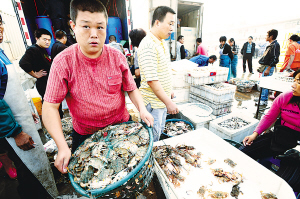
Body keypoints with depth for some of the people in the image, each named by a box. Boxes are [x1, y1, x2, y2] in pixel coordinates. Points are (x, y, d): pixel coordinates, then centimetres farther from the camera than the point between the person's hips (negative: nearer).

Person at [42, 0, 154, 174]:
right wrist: (63, 146, -21)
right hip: (85, 136, -1)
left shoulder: (117, 57, -11)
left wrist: (142, 109, -20)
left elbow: (131, 89, -2)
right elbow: (50, 106, -13)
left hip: (121, 127, 2)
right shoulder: (63, 63, -16)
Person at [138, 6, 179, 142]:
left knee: (159, 133, 26)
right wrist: (169, 102, -24)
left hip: (163, 100, 9)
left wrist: (169, 93, 21)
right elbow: (152, 80, -27)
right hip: (153, 103, -9)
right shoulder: (148, 46, -21)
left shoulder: (163, 43, 10)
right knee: (152, 139, 8)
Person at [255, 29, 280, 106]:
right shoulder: (270, 45, 16)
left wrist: (268, 69, -21)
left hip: (269, 67, -10)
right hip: (265, 66, 10)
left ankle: (264, 100, -1)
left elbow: (275, 59, -19)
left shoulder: (275, 45, -13)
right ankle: (262, 97, 24)